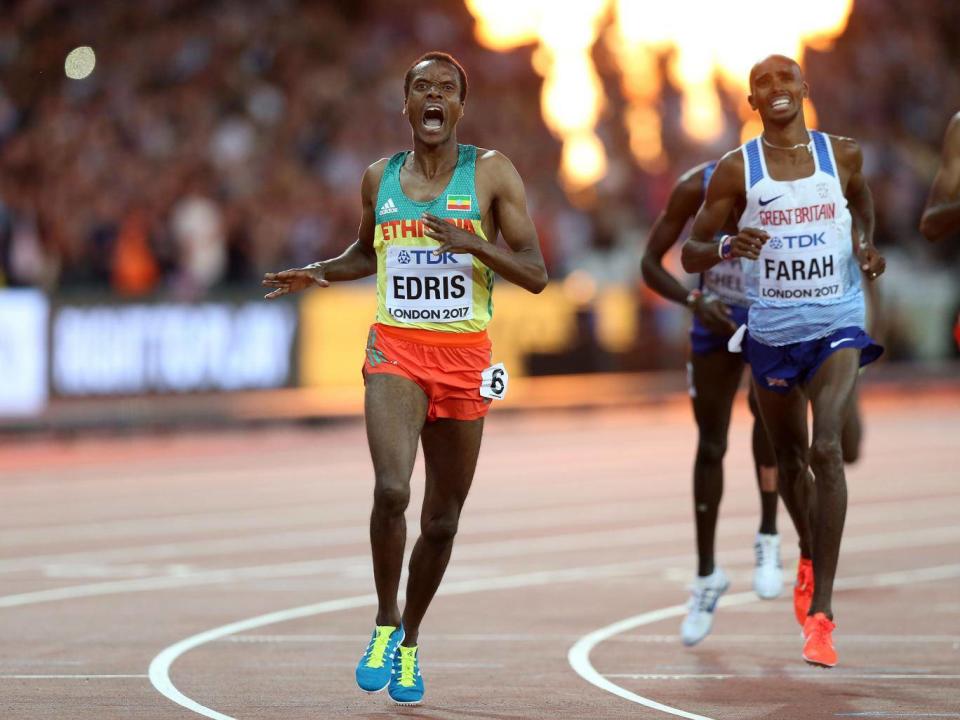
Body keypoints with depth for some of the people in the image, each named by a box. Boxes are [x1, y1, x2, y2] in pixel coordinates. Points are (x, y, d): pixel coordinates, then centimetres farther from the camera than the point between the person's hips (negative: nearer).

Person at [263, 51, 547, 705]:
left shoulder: (492, 173, 0)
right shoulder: (379, 179, 8)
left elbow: (536, 275, -3)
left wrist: (475, 246, -19)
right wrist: (318, 274, 8)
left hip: (464, 357, 0)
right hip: (396, 351, 0)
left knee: (443, 520, 8)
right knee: (391, 489, -23)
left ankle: (409, 643, 28)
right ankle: (385, 623, -3)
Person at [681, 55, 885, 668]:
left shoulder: (843, 155, 1)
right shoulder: (737, 169, -2)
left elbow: (866, 203, 23)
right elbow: (691, 255, -1)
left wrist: (871, 248, 2)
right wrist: (727, 246, -23)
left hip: (837, 324, -1)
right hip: (772, 331, 2)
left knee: (827, 449, -20)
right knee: (790, 457, 16)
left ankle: (821, 610, -22)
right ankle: (810, 557, 49)